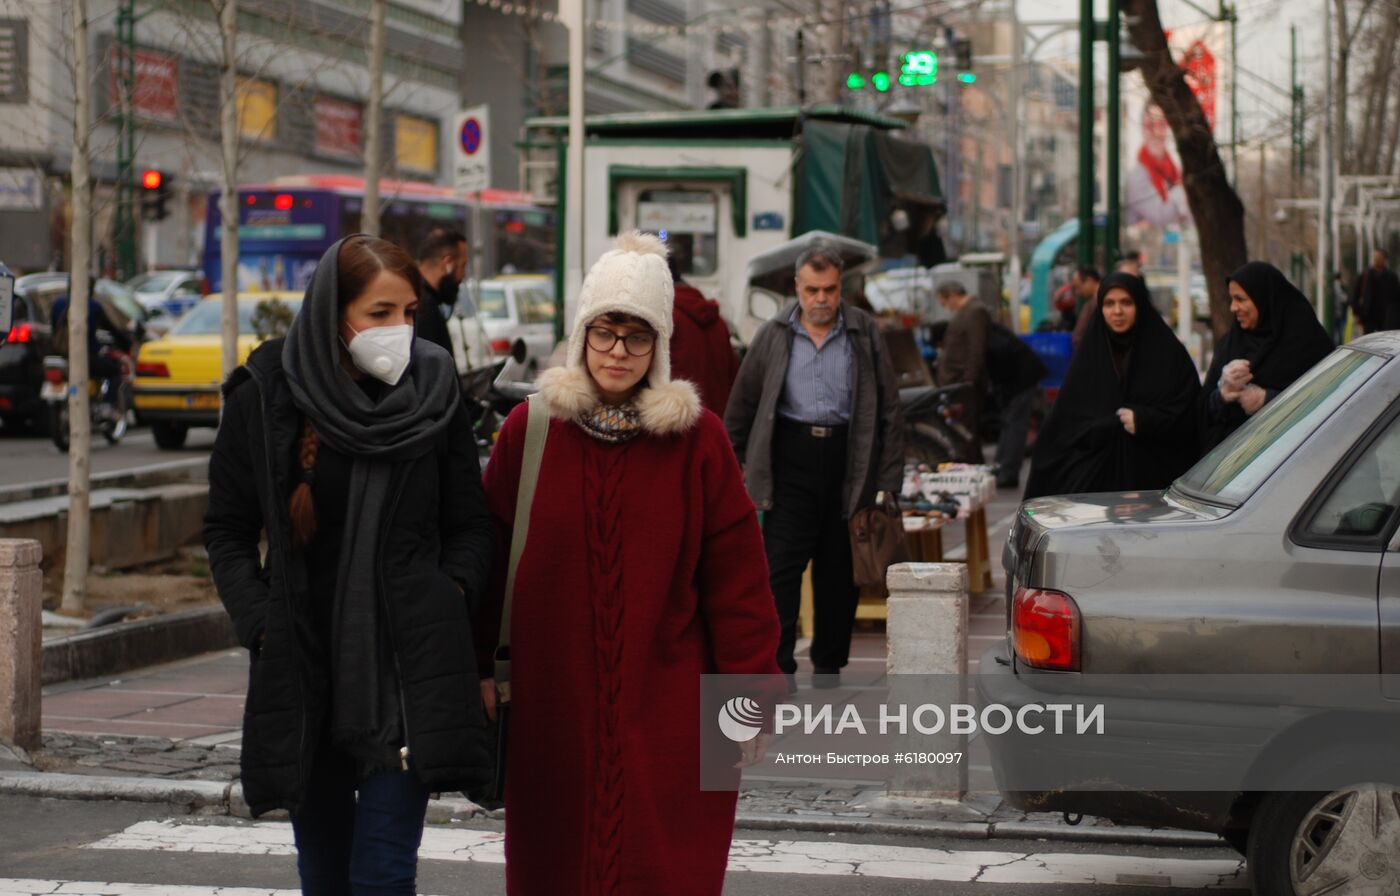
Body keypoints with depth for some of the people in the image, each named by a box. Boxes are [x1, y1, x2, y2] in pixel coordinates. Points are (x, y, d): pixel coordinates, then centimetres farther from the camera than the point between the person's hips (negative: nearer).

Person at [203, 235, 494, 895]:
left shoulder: (433, 395, 0)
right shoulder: (264, 399, 0)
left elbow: (469, 526, 11)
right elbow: (227, 532, 8)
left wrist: (452, 596, -6)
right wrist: (263, 625, -4)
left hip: (408, 677, -1)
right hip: (303, 675, 2)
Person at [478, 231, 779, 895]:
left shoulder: (697, 438, -1)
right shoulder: (529, 429, 2)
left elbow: (735, 576, -2)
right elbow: (489, 560, 5)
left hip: (665, 710, -1)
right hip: (552, 709, 1)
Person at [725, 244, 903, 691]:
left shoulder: (864, 333, 4)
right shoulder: (774, 336, 4)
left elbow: (889, 408, 5)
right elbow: (742, 406, 10)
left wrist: (889, 481, 0)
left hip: (847, 461, 1)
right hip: (790, 461, -1)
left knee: (840, 573, 7)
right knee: (780, 569, -8)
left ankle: (828, 670, 20)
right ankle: (780, 669, -8)